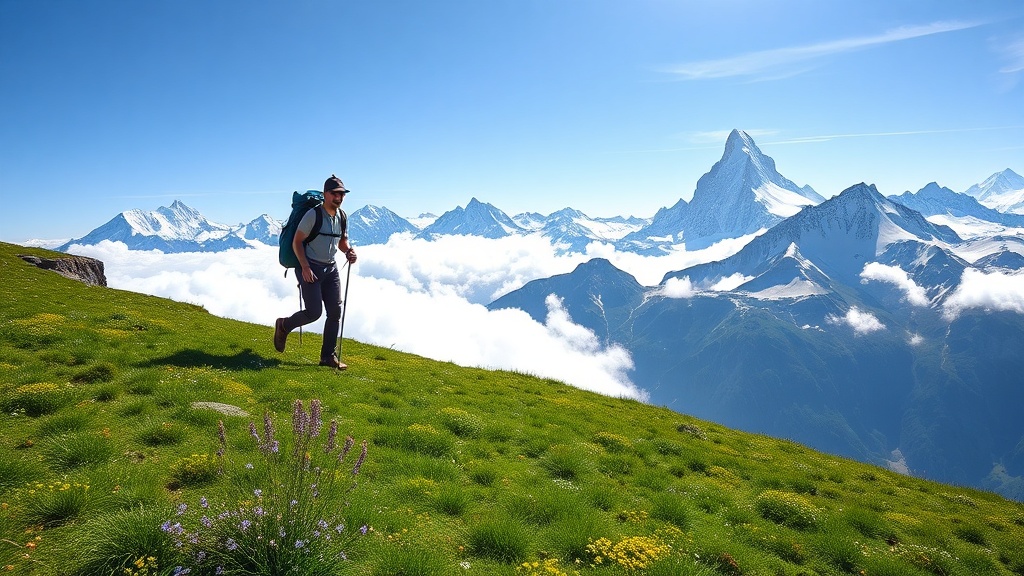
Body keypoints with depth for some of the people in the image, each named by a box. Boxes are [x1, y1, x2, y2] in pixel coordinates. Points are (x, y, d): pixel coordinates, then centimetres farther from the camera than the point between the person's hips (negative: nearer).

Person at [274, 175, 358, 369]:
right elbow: (297, 242, -11)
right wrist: (305, 267, -19)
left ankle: (328, 356, 10)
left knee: (335, 311, 0)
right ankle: (283, 326, 21)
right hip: (310, 268, -6)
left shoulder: (343, 217, 6)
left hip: (331, 268, 6)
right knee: (314, 312, -11)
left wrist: (348, 251, -4)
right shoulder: (313, 215, -13)